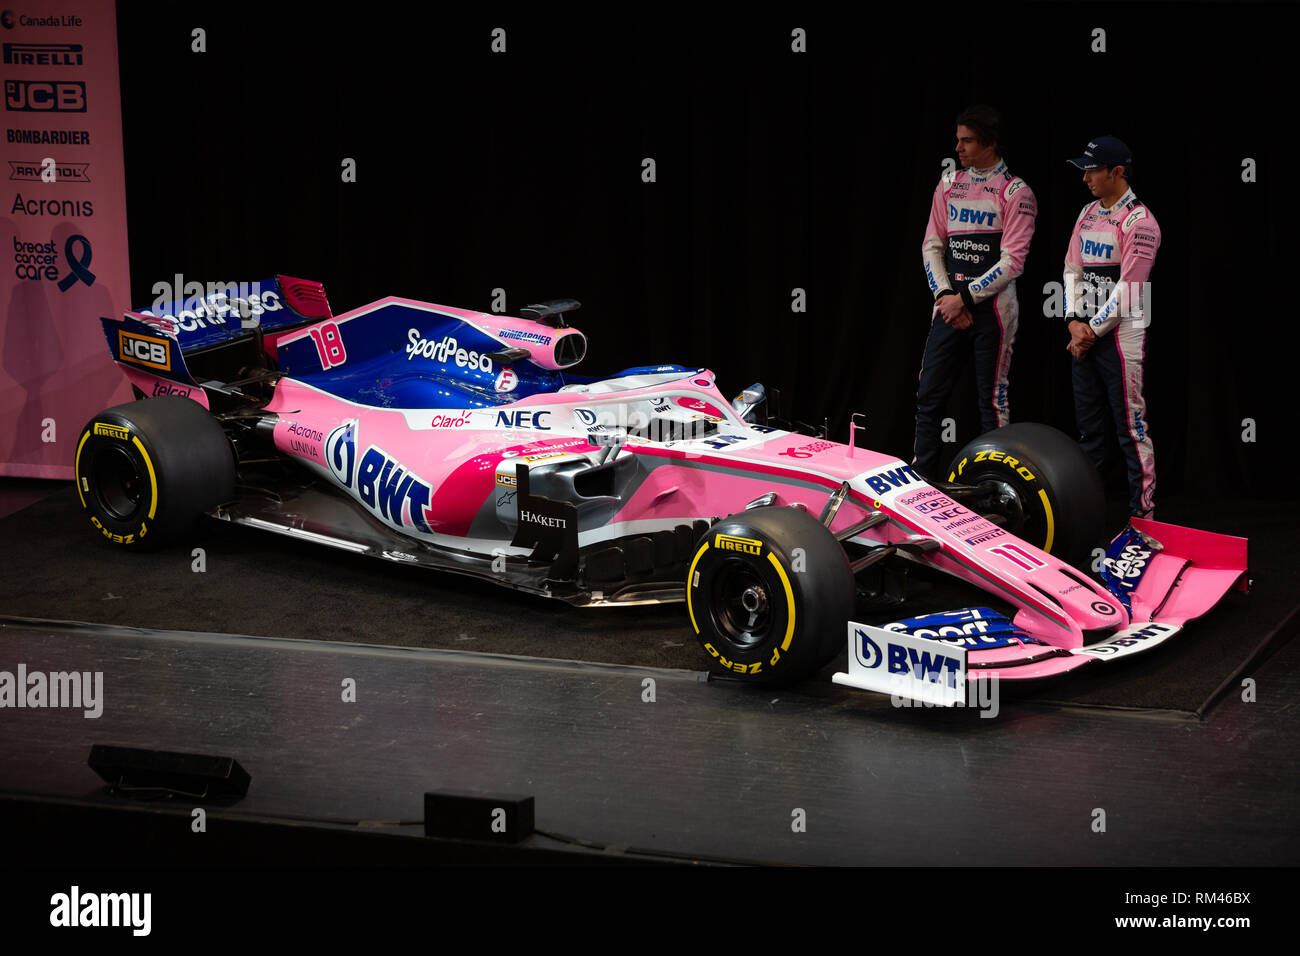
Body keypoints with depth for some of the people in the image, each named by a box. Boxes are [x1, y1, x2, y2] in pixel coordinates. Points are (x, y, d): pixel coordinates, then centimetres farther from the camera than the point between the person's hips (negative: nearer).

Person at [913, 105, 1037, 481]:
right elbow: (932, 245, 9)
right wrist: (945, 294, -5)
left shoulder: (1015, 192, -5)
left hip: (992, 306, -5)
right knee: (929, 394, 2)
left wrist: (966, 298, -13)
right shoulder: (949, 184, 11)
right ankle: (922, 475, 7)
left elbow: (1012, 262, -11)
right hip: (950, 304, 5)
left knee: (992, 398, -1)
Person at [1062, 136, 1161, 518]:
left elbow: (1128, 288, -16)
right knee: (1087, 422, 13)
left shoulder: (1139, 222, -12)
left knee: (1130, 423, -8)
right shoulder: (1088, 214, 13)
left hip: (1120, 332, -8)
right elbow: (1073, 269, 12)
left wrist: (1094, 330, -12)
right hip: (1085, 331, 8)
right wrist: (1075, 321, -1)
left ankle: (1143, 511, -6)